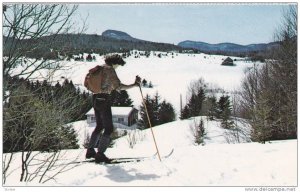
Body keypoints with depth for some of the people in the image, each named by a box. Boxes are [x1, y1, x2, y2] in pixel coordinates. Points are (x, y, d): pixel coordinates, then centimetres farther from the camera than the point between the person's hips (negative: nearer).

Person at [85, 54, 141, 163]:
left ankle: (90, 151, 25)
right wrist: (134, 85, -23)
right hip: (104, 99, -9)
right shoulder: (110, 70, -11)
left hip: (95, 98, 9)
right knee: (109, 128, -3)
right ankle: (100, 154, -6)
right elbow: (118, 86, -22)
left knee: (99, 126, 22)